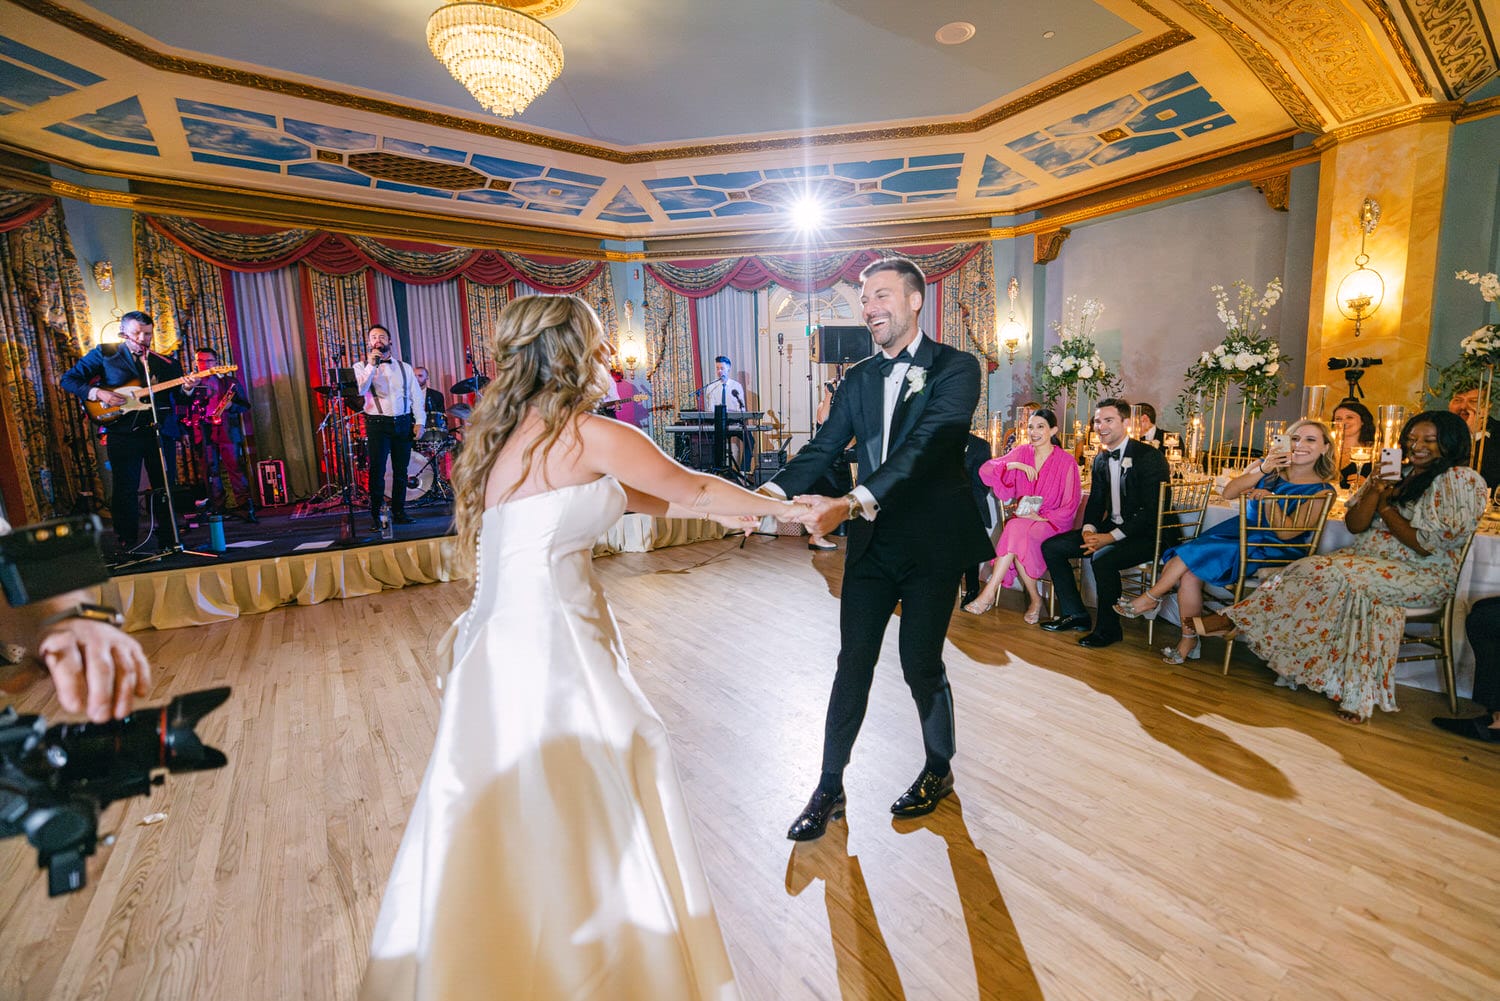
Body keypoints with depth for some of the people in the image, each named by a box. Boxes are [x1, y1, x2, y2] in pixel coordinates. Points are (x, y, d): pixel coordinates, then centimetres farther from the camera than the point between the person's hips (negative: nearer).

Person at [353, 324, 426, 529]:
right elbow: (360, 390, -13)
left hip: (403, 423, 2)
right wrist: (371, 365, -15)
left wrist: (420, 422, 0)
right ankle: (375, 515, 4)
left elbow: (417, 396, 10)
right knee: (377, 470, -4)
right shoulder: (361, 367, 7)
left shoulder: (404, 367, 14)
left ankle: (398, 512, 15)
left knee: (400, 470, 6)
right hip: (377, 424, -2)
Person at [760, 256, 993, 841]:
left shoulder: (956, 368, -9)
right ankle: (829, 788, 23)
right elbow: (823, 448, 0)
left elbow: (925, 446, -24)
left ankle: (939, 770, 35)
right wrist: (774, 491, -20)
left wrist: (852, 503, -38)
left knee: (921, 664, 6)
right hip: (872, 543, 5)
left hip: (933, 544, -4)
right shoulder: (859, 378, 9)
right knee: (853, 663, 8)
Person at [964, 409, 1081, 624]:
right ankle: (1034, 598, -21)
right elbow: (985, 469, -5)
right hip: (1023, 518, 3)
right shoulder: (1022, 452, 6)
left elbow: (1070, 505, -3)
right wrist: (1015, 465, -19)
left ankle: (989, 593, -26)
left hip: (1052, 523, -3)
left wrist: (1041, 518, -15)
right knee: (1016, 532, -32)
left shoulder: (1066, 461, -4)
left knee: (1016, 529, -33)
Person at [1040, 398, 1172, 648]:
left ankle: (1108, 628, -14)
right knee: (1051, 547, -3)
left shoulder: (1150, 456, -14)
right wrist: (1089, 529, -10)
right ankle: (1075, 616, 5)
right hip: (1110, 530, 8)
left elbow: (1151, 509, -20)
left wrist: (1111, 536, -27)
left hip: (1146, 534, -8)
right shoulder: (1100, 459, 10)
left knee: (1102, 558, -35)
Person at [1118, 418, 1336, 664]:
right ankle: (1189, 642, -16)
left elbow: (1285, 533, -9)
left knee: (1194, 553, -28)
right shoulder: (1267, 465, 11)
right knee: (1188, 574, -24)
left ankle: (1151, 597, -8)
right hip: (1239, 532, 4)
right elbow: (1228, 493, -4)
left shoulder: (1322, 491, 0)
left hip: (1271, 550, -4)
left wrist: (1268, 497, -20)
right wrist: (1262, 471, -16)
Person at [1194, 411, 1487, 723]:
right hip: (1372, 562, 6)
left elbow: (1428, 545, -15)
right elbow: (1354, 525, 4)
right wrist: (1376, 491, -10)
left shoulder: (1461, 480, -6)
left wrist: (1385, 507, -6)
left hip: (1424, 575, -5)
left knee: (1339, 578, -30)